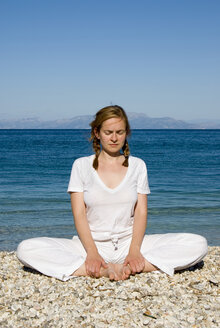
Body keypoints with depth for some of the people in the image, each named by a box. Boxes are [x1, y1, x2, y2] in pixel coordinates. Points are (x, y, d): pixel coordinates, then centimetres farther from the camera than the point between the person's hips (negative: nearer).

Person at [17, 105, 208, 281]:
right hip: (91, 243, -1)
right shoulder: (82, 165, 6)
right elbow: (79, 214, -2)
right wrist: (92, 253, -19)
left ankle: (127, 267, -28)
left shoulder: (137, 165, 10)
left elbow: (141, 212, 2)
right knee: (27, 249, -27)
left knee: (198, 245, -21)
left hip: (128, 243, 1)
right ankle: (104, 271, -30)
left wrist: (134, 250, -16)